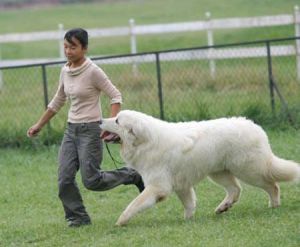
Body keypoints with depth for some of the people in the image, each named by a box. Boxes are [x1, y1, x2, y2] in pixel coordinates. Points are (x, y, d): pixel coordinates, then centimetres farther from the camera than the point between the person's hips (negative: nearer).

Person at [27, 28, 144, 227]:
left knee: (91, 181, -7)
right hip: (71, 129, 7)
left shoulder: (93, 71, -14)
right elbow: (57, 102, 20)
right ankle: (78, 217, 10)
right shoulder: (65, 71, 7)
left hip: (90, 130, -7)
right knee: (65, 179, -3)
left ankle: (131, 176, 15)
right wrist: (39, 125, 23)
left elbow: (116, 96, -13)